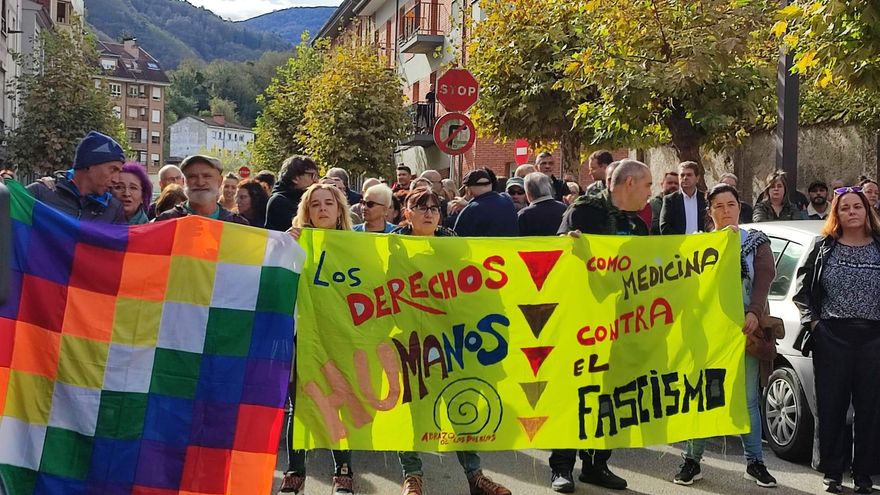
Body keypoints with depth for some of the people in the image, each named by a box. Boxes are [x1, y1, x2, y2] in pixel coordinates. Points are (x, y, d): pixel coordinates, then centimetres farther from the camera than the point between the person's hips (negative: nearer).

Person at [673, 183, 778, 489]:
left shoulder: (757, 241, 10)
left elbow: (765, 276, -6)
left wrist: (754, 313, -21)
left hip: (747, 330, 0)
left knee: (748, 400, 5)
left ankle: (754, 462, 15)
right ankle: (692, 460, 9)